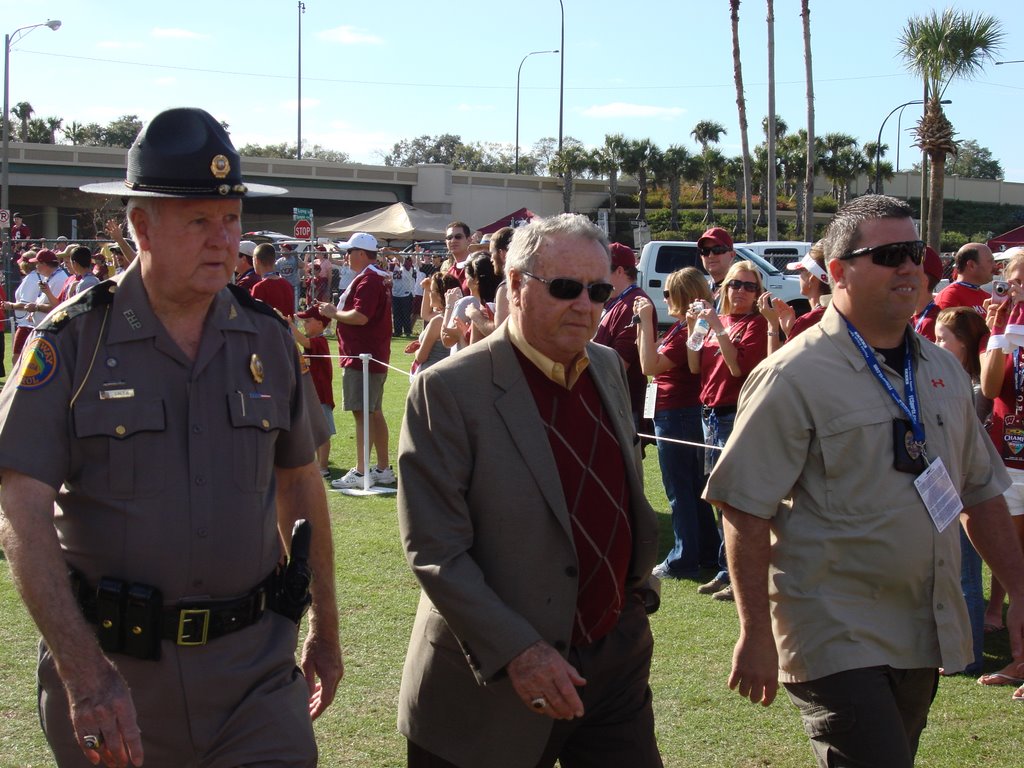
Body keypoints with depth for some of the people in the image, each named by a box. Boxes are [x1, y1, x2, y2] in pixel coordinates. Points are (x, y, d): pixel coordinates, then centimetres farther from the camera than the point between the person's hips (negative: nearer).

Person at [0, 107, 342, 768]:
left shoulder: (269, 341, 4)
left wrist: (324, 633, 17)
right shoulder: (71, 343, -8)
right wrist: (85, 675, -25)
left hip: (252, 670, 2)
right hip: (108, 668, -2)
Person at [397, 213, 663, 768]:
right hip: (496, 678, -5)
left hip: (615, 658, 6)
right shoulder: (448, 390, -14)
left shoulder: (607, 368, 7)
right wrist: (515, 651, -21)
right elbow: (434, 549, -17)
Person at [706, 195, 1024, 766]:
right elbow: (745, 512, -14)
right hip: (837, 639, -7)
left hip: (926, 636, 7)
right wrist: (757, 635, -15)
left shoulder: (943, 371, 10)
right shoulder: (795, 377, -12)